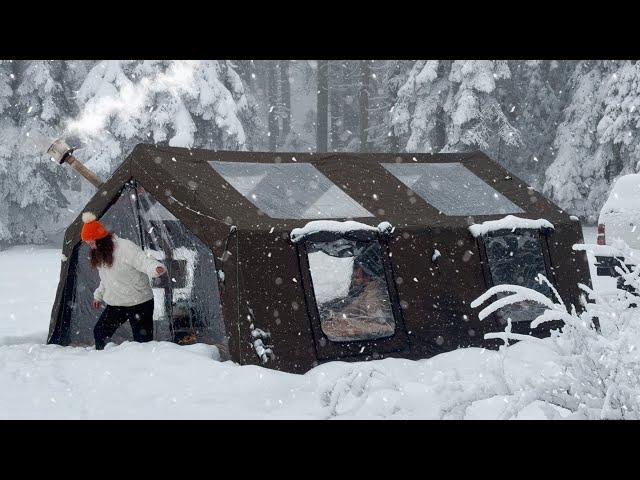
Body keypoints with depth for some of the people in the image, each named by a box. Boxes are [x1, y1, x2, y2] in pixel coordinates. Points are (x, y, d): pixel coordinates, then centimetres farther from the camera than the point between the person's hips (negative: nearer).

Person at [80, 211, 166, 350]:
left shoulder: (125, 247, -21)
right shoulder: (100, 253, 7)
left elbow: (143, 261, -30)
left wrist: (156, 268, -51)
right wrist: (98, 295, 32)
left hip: (139, 303, -8)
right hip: (115, 305, 8)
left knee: (142, 340, -8)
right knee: (99, 333, 11)